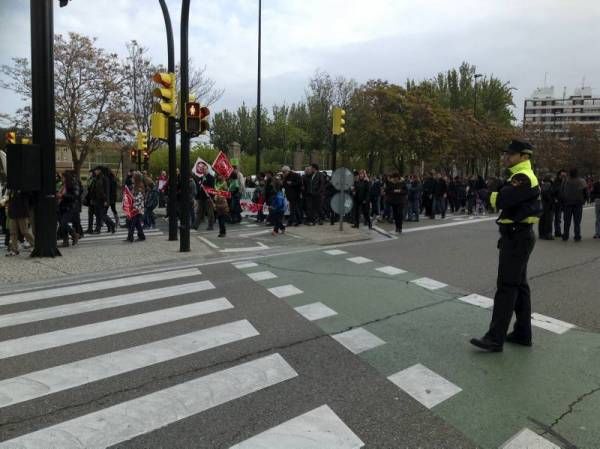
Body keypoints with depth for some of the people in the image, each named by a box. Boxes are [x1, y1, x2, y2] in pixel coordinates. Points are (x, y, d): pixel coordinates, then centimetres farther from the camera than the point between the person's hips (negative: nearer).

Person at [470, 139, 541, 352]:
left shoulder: (523, 178, -18)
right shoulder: (523, 176, 18)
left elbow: (499, 200, -26)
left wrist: (493, 193, -6)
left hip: (517, 237, -11)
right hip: (518, 235, 11)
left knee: (506, 287, -8)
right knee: (519, 285, 15)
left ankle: (495, 339, -4)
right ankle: (523, 333, 24)